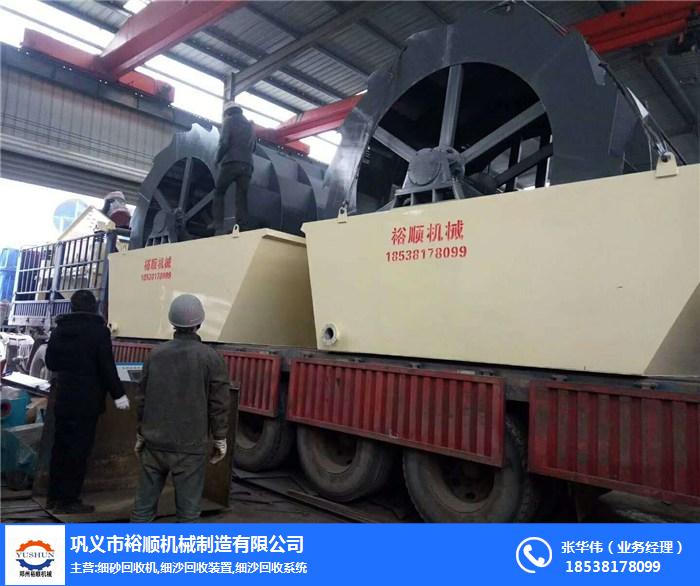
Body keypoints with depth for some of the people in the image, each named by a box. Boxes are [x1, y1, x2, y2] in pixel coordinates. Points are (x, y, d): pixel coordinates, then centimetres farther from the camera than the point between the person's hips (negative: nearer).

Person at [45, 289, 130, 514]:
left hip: (63, 398, 6)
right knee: (78, 449, 1)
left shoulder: (60, 329, 5)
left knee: (60, 446, 15)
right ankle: (69, 499, 7)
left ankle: (54, 495, 25)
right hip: (87, 400, -6)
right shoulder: (98, 330, -13)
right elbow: (107, 366, -16)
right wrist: (118, 394, -10)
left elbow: (50, 362, 13)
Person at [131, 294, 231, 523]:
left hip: (155, 443, 4)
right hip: (190, 446, -4)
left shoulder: (156, 354, 1)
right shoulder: (210, 357, -10)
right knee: (188, 506, 6)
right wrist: (220, 439, 4)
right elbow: (219, 403, -8)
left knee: (144, 502, 15)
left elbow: (142, 398, 7)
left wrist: (141, 434, 19)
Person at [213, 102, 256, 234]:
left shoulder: (230, 121, 7)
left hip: (231, 163, -5)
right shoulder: (250, 125, 25)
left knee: (219, 194, 3)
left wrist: (218, 159, 5)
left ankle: (219, 229, -12)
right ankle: (242, 230, -14)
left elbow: (224, 142, -5)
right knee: (242, 198, -1)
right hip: (247, 165, 5)